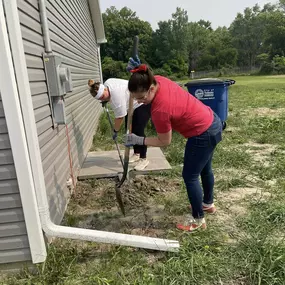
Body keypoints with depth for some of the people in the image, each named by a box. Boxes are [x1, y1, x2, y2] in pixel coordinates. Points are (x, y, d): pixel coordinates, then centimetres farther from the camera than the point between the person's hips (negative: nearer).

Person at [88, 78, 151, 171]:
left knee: (138, 131, -14)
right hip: (134, 104, 10)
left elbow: (119, 117, -24)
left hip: (143, 102, -10)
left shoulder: (116, 94, -33)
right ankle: (136, 154, 17)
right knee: (131, 129, 7)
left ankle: (144, 159, -7)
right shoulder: (106, 84, -6)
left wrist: (115, 131, -12)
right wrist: (106, 100, 5)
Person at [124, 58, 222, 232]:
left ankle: (198, 220, 22)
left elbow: (165, 142, -17)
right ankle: (208, 203, 48)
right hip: (212, 122, 10)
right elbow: (143, 82, 18)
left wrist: (139, 140, -13)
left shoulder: (160, 110, -32)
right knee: (204, 169, 26)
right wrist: (137, 70, -1)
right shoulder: (158, 80, -9)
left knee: (190, 176, 5)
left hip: (203, 135, -10)